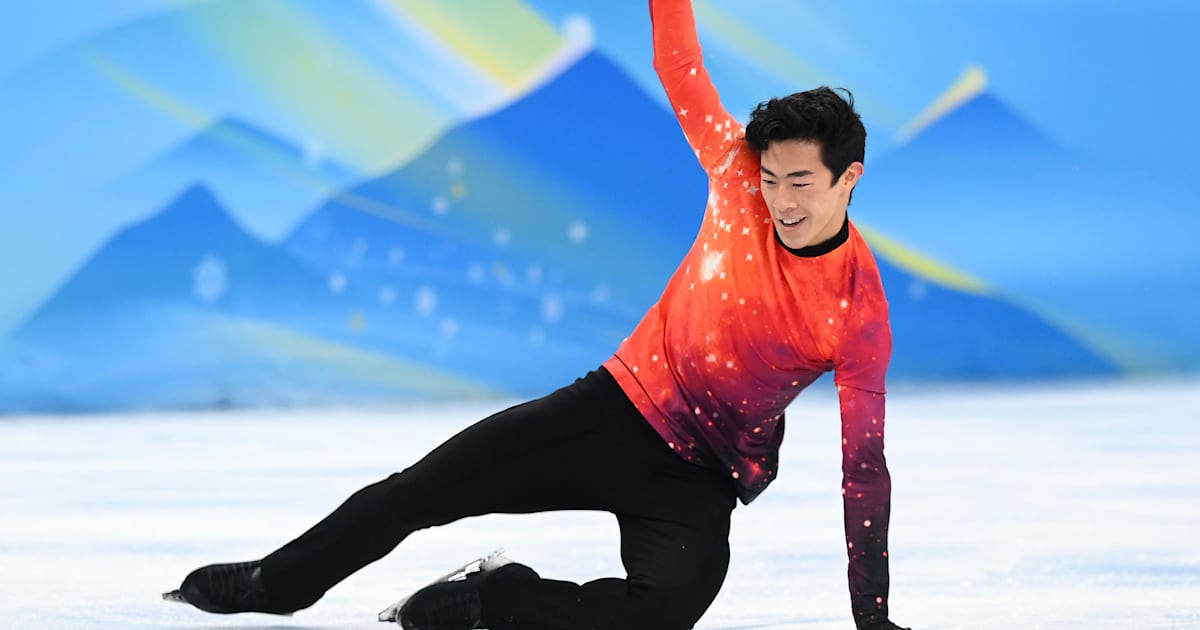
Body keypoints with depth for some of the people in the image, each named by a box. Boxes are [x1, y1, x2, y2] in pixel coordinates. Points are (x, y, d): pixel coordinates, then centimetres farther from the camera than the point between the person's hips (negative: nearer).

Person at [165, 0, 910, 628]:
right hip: (619, 404, 3)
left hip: (699, 478, -3)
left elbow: (865, 467, -14)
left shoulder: (861, 308, -18)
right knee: (417, 491, 0)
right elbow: (678, 68, -4)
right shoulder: (741, 180, -10)